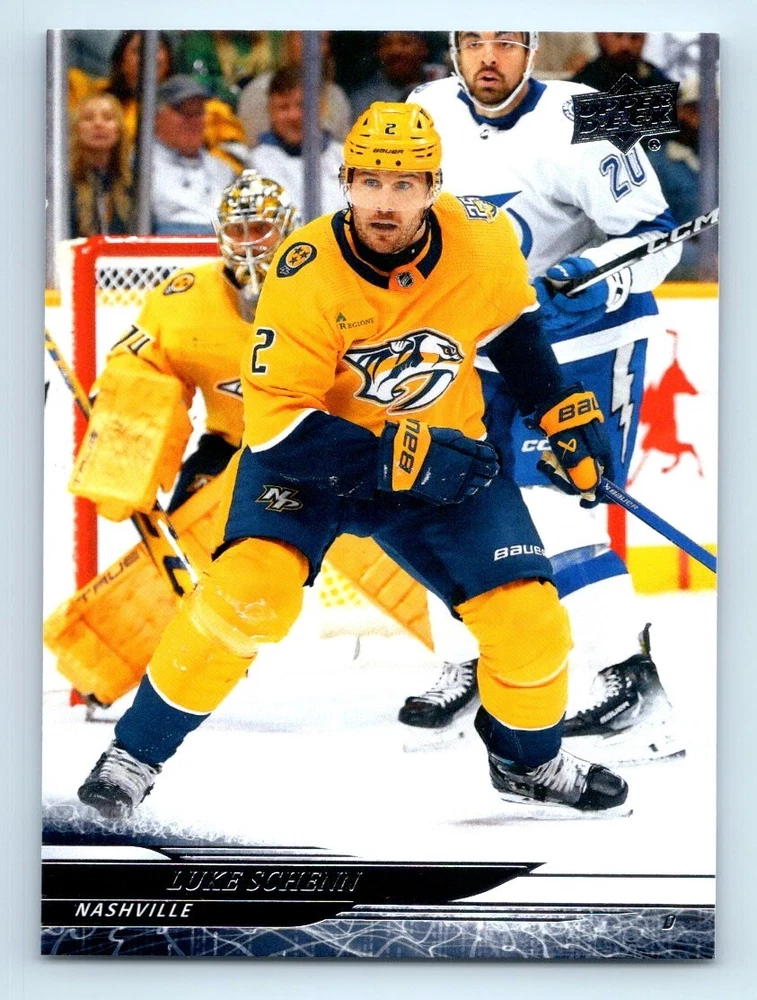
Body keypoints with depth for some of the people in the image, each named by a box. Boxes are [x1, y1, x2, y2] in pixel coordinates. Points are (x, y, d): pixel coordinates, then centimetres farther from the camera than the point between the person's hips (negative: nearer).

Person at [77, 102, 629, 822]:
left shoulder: (483, 242, -16)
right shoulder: (307, 275, -26)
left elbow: (512, 328, 8)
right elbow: (276, 424, -27)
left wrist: (567, 414, 6)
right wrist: (399, 459, -32)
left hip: (445, 459, 3)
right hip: (310, 451, -3)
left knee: (530, 620, -6)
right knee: (250, 590, -27)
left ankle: (530, 765, 26)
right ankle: (137, 750, -7)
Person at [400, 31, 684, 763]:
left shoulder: (575, 123, -21)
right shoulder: (430, 113, -3)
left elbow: (655, 233, -18)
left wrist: (593, 278, -33)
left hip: (582, 342, -7)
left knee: (553, 512, -17)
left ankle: (629, 684, -10)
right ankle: (469, 668, 26)